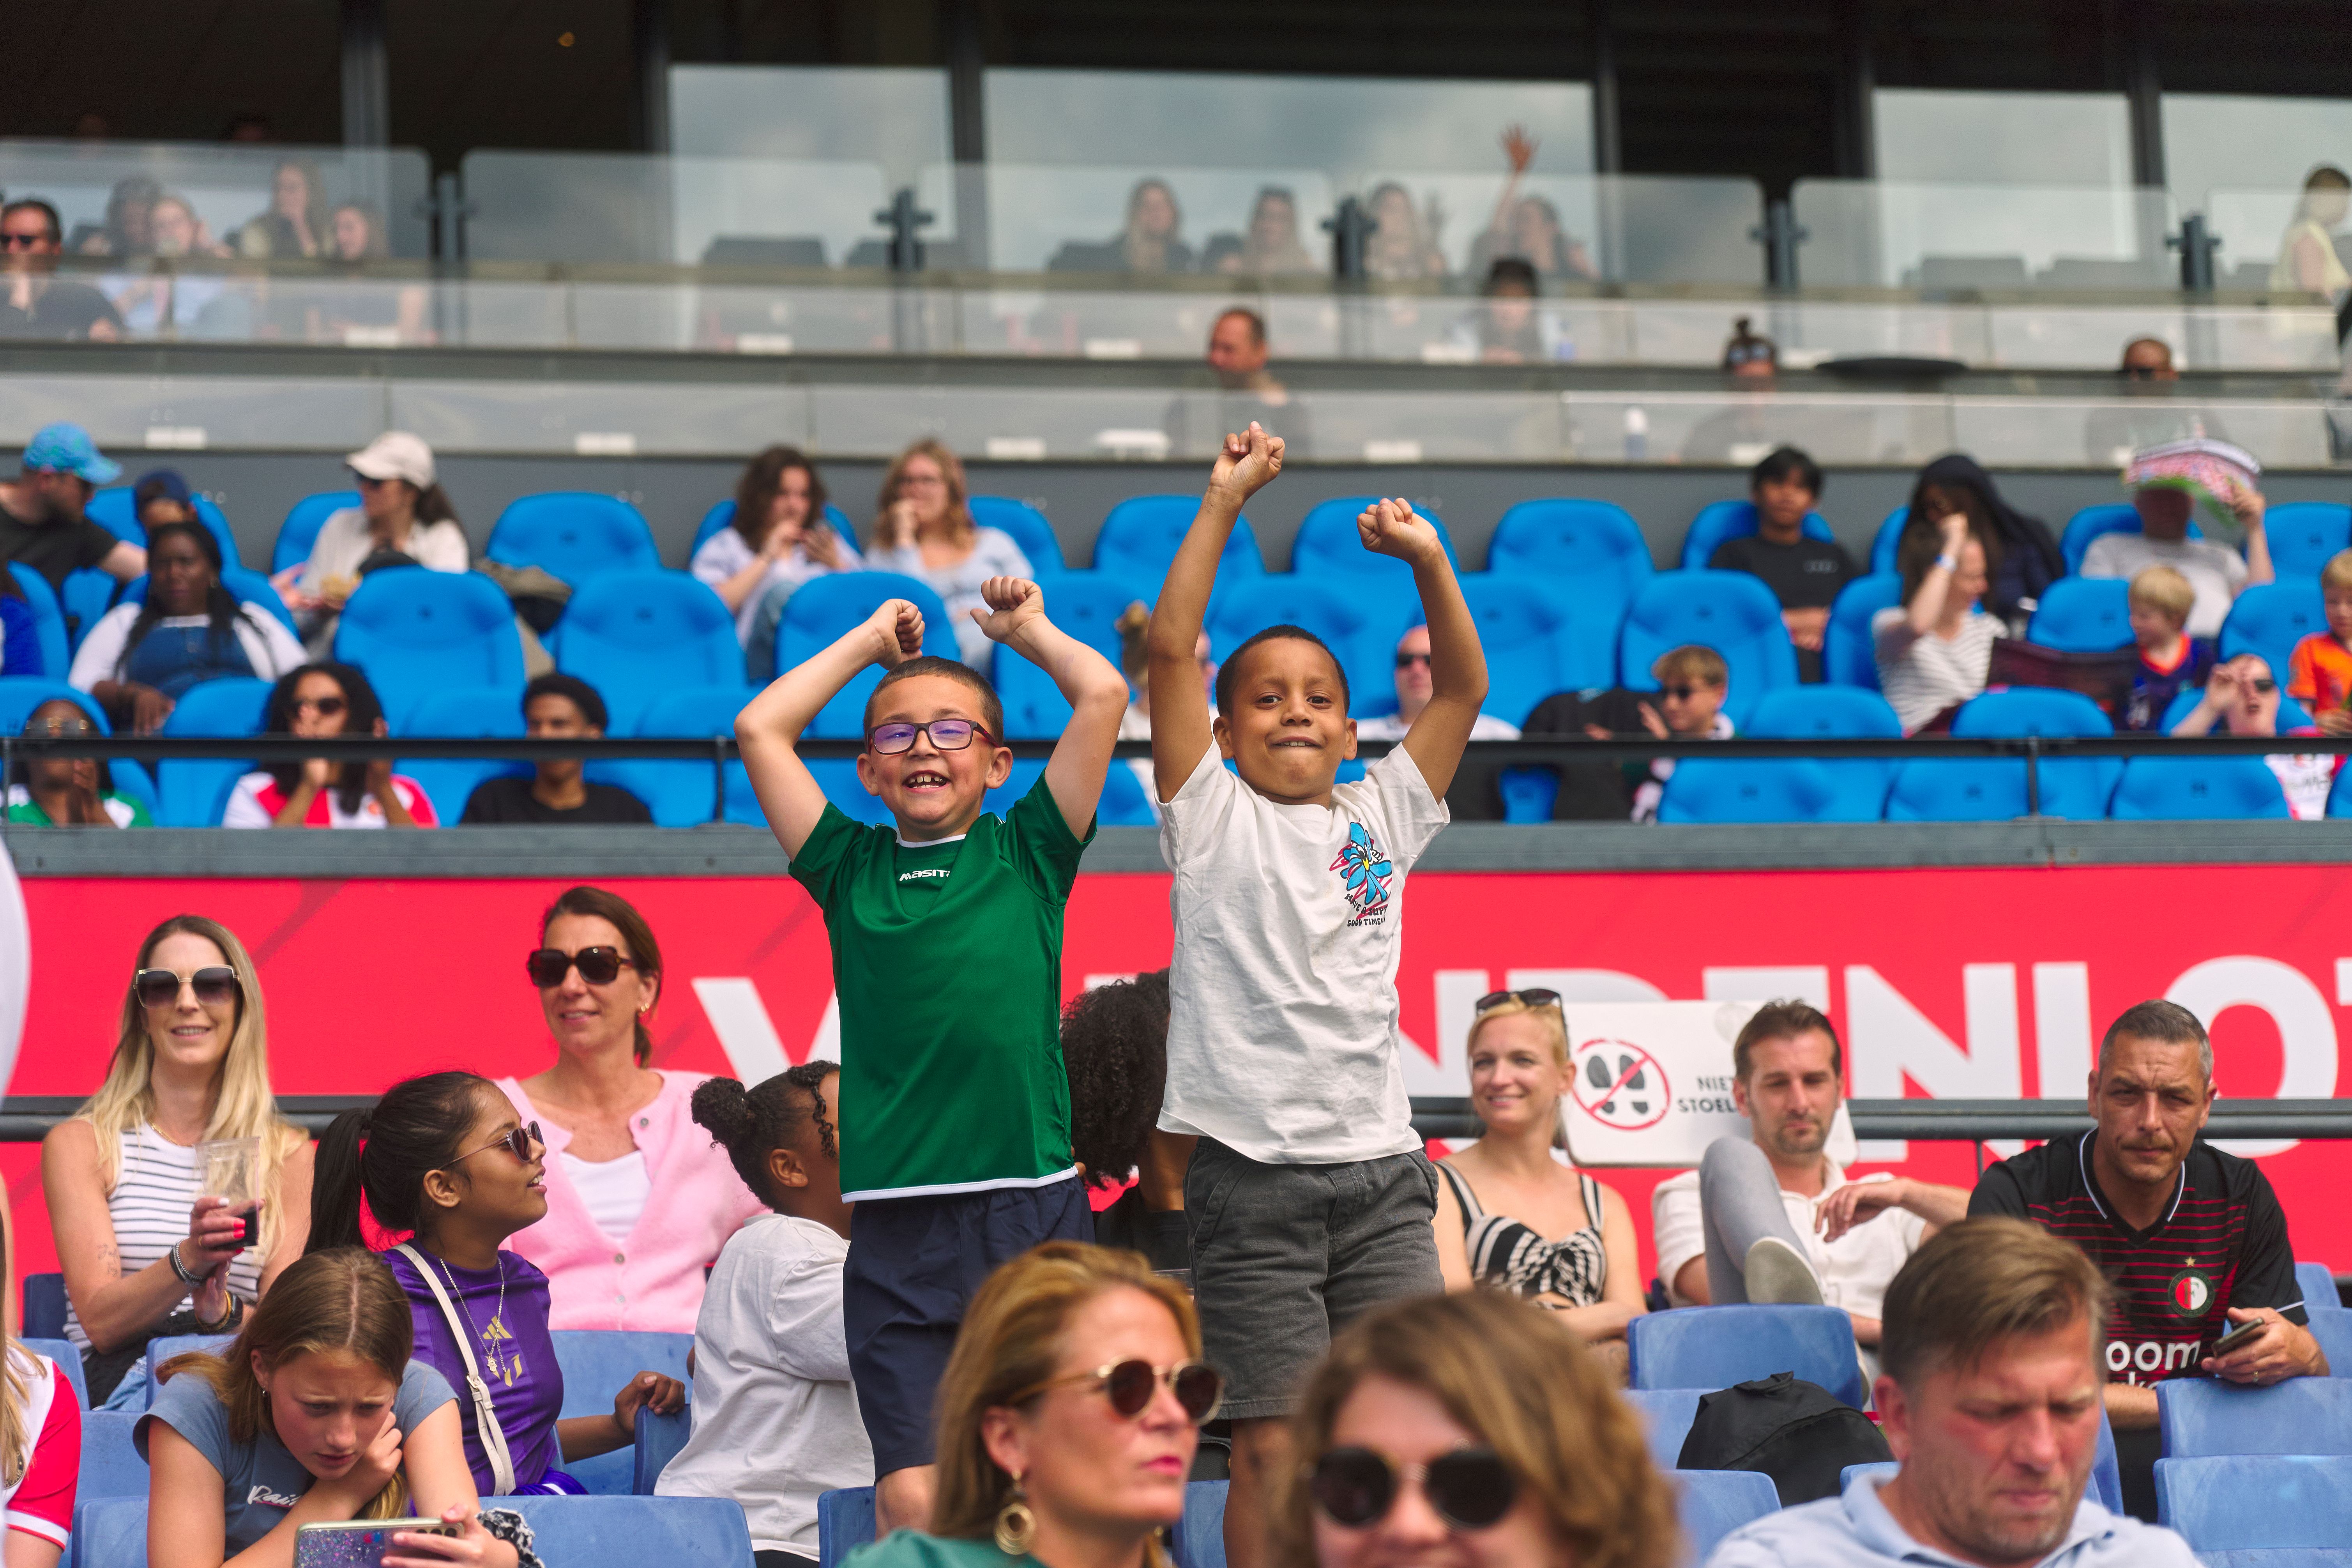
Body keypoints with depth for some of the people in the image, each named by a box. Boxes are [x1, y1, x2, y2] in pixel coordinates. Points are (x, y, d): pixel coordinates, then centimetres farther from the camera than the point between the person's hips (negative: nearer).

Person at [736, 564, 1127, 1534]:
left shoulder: (1028, 852, 11)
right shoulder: (851, 867, 13)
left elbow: (1102, 695, 3)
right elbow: (760, 729, 7)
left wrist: (1024, 626, 19)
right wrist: (872, 639, 17)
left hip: (1036, 1212, 0)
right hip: (896, 1226, 0)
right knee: (912, 1499, -8)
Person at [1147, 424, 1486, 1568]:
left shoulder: (1382, 818, 15)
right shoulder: (1212, 818, 5)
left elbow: (1463, 685, 9)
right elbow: (1169, 648, -5)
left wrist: (1428, 562, -3)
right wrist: (1224, 501, -6)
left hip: (1379, 1167, 4)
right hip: (1252, 1173, -3)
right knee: (1273, 1444, -4)